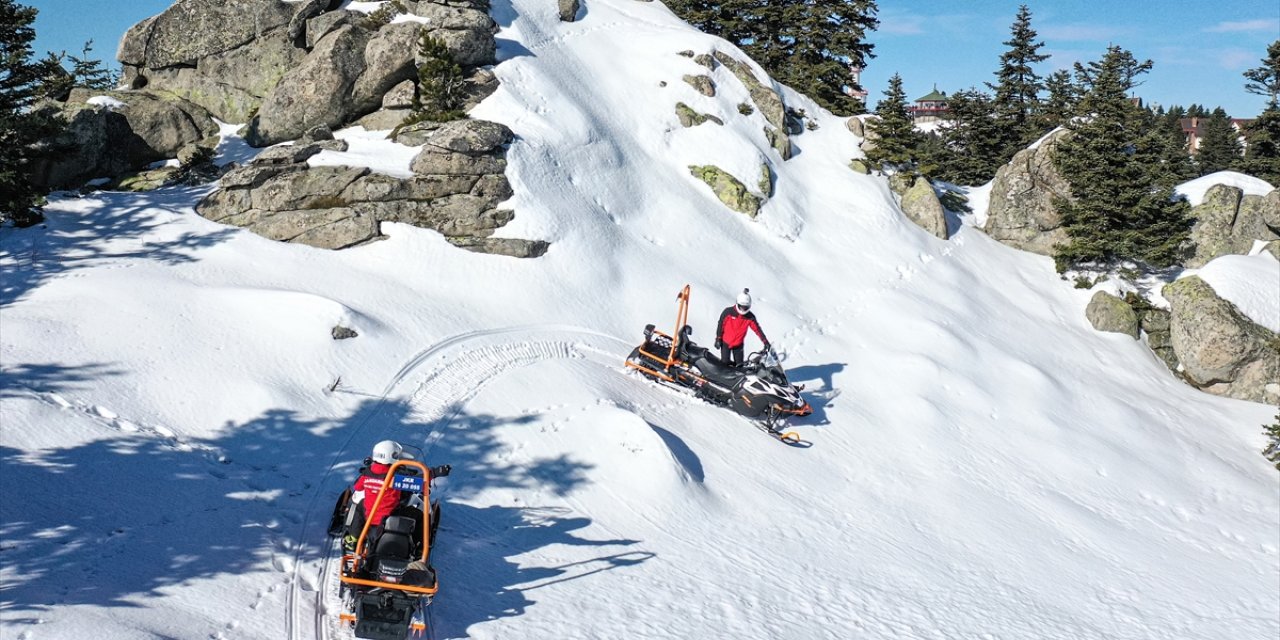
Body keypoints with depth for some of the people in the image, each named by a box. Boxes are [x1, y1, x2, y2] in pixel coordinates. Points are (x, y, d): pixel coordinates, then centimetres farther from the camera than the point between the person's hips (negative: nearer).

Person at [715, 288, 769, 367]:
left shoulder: (750, 317, -9)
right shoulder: (728, 312, -15)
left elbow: (757, 329, -6)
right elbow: (720, 325, -6)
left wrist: (765, 341, -13)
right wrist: (718, 339, -5)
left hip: (738, 345, 2)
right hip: (725, 343, -2)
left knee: (739, 365, 1)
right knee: (725, 363, -1)